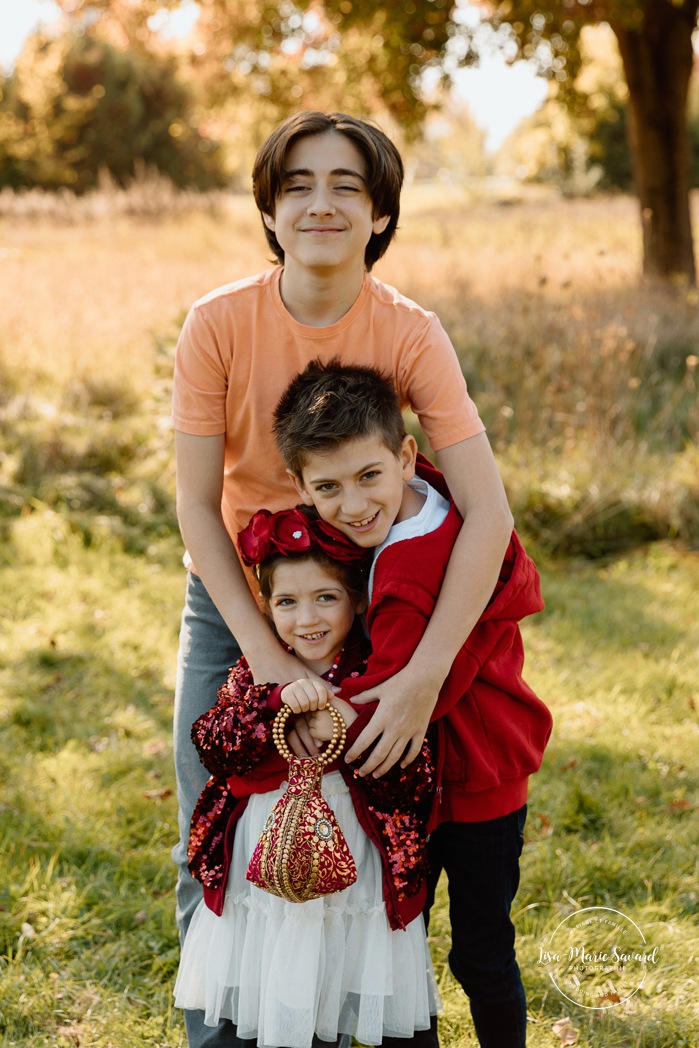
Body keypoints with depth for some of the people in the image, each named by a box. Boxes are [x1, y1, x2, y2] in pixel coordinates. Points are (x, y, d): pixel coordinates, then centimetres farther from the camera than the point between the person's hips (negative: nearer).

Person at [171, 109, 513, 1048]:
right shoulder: (219, 324, -18)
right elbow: (196, 504, -15)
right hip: (232, 600, 1)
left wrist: (425, 676, -34)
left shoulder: (410, 336, -20)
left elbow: (488, 514, -26)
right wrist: (267, 657, -22)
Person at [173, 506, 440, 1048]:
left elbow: (414, 786, -17)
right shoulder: (255, 672, 0)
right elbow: (214, 746, -15)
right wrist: (280, 701, -29)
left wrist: (349, 727, -29)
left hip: (358, 880, -2)